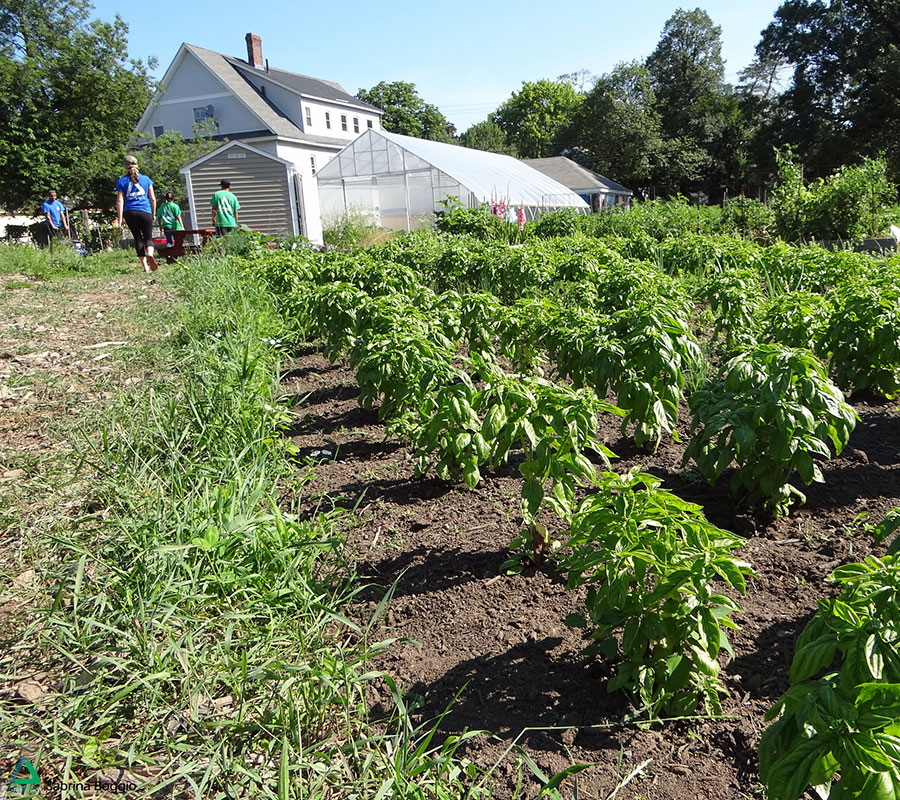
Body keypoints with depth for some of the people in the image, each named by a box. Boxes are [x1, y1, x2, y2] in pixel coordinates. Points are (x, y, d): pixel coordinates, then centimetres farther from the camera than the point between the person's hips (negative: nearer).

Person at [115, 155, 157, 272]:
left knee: (138, 238, 8)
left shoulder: (121, 181, 5)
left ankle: (145, 266, 3)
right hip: (145, 212, 0)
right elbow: (152, 198, 7)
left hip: (129, 213, 1)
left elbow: (120, 201, 0)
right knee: (148, 237, 6)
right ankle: (150, 254, -28)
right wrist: (153, 213, 18)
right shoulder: (146, 179, 6)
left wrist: (120, 219, 0)